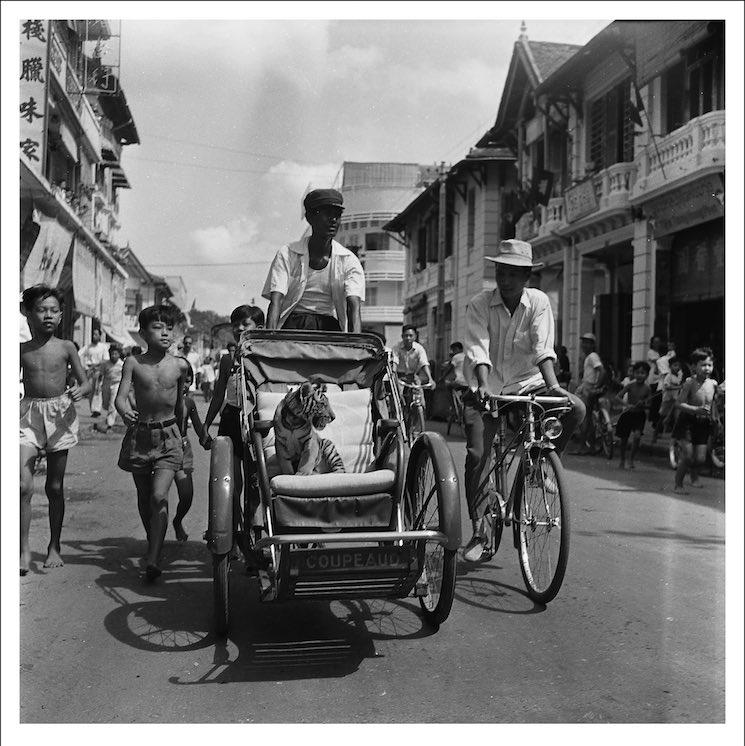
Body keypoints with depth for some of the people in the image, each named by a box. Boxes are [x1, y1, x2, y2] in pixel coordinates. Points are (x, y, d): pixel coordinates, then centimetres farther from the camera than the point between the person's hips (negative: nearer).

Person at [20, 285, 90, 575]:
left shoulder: (66, 347, 1)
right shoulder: (21, 350, 3)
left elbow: (85, 381, 2)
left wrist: (79, 391, -19)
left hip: (59, 413, 0)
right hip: (29, 413, 0)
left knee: (55, 486, 7)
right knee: (23, 484, -12)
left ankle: (54, 546, 20)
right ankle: (24, 549, -1)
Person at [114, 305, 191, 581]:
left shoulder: (180, 366, -3)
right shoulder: (133, 362, -5)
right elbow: (121, 397, -11)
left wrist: (184, 431, 22)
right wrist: (126, 412, -33)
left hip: (168, 436, -2)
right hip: (139, 434, 2)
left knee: (159, 496, -16)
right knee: (144, 497, 14)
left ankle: (153, 559, -17)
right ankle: (154, 544, 37)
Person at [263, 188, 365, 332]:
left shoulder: (349, 261, 3)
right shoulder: (287, 255, 2)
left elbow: (354, 307, -10)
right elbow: (275, 302, -9)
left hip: (330, 327, 1)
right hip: (291, 326, -1)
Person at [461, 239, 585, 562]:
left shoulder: (538, 302, -4)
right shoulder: (480, 304, -7)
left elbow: (543, 348, -15)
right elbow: (478, 349, -19)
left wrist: (553, 385, -31)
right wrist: (483, 386, -36)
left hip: (527, 384, 1)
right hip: (487, 388, -1)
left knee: (575, 408, -23)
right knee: (477, 455, -13)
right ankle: (478, 532, 2)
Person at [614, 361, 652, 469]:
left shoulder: (647, 389, -6)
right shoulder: (630, 386, -9)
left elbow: (649, 404, 0)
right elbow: (618, 396, -14)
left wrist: (643, 404, -23)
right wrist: (627, 405, -29)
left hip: (640, 415, 0)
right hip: (628, 413, 0)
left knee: (637, 436, -21)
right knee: (624, 438, 7)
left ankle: (631, 459, 0)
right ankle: (622, 460, 28)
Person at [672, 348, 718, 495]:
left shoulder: (713, 384, -2)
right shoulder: (690, 383, -16)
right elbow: (678, 404, -20)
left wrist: (715, 418, 16)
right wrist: (696, 409, -30)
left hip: (704, 423, 4)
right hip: (687, 422, -4)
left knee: (700, 458, 3)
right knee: (688, 456, -12)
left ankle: (694, 477, 37)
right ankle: (678, 485, 6)